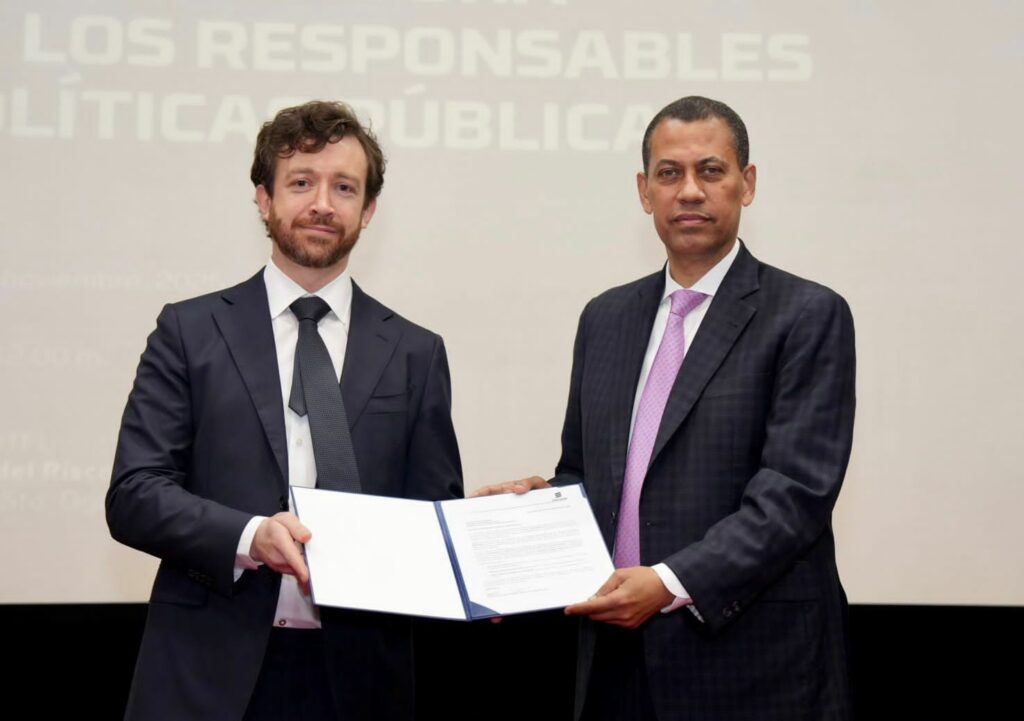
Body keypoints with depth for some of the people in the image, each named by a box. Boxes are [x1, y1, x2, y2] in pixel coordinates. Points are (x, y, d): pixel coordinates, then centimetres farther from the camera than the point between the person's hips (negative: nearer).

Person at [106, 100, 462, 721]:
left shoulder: (415, 353, 9)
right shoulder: (190, 332, 4)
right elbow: (134, 495, -2)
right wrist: (249, 535, -18)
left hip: (359, 671, 2)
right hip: (213, 670, -1)